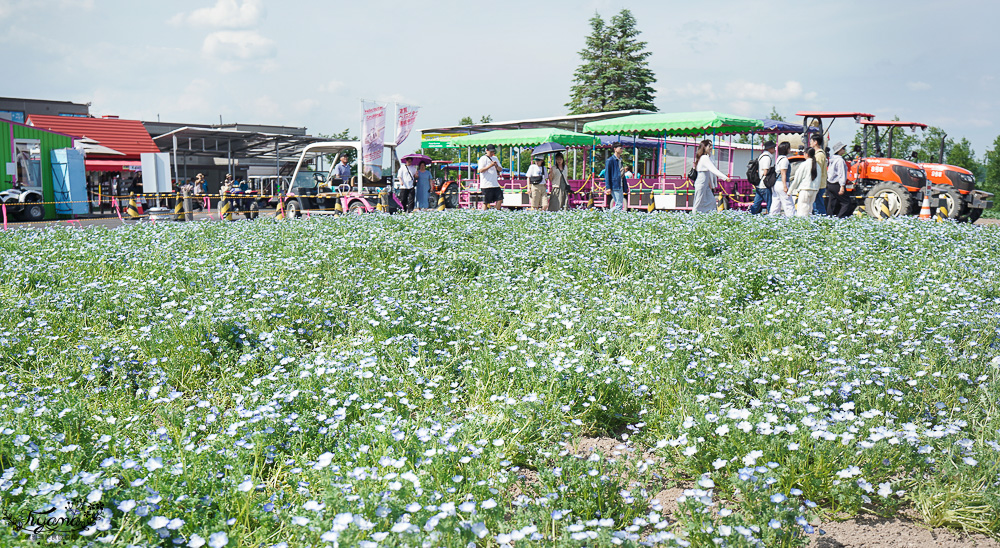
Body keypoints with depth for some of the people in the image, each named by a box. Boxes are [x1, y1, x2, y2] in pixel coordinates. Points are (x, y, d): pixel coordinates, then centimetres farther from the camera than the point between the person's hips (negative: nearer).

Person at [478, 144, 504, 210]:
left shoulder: (495, 158, 18)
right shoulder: (483, 159, -3)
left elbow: (500, 169, 17)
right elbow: (481, 170, -13)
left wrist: (496, 166, -5)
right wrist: (490, 166, -21)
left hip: (495, 184, 7)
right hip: (486, 184, -7)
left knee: (500, 198, 2)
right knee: (486, 202, -6)